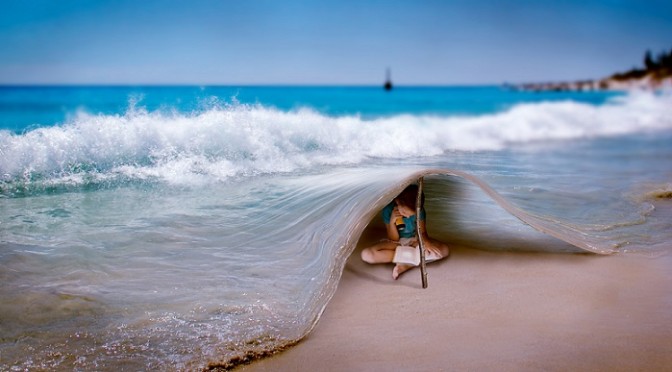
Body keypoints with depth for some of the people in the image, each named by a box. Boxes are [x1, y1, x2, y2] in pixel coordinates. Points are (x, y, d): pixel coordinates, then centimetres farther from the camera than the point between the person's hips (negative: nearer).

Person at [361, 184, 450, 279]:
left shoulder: (419, 210, -17)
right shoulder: (388, 210, -21)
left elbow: (422, 232, -9)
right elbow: (393, 239, -13)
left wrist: (426, 242, -32)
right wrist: (392, 222, -31)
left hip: (415, 240, 1)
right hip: (396, 243, -1)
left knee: (444, 250, -25)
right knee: (366, 255, -29)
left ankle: (405, 265, -31)